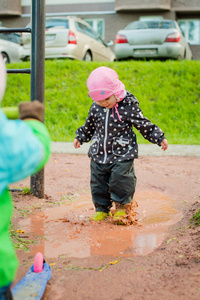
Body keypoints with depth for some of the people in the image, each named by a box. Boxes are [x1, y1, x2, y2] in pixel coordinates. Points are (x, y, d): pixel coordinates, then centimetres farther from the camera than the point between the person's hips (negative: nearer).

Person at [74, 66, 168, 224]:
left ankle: (122, 206, 16)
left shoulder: (129, 106, -12)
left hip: (122, 154, -4)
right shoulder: (96, 107, 1)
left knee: (120, 180, -9)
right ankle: (102, 208, 27)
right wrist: (80, 138, 26)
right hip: (99, 154, 5)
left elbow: (144, 125, -4)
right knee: (98, 182, 8)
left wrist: (159, 138, -5)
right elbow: (89, 126, 19)